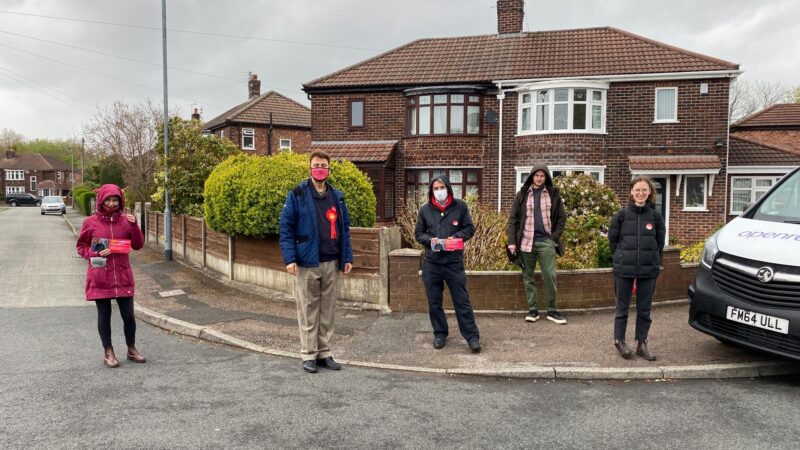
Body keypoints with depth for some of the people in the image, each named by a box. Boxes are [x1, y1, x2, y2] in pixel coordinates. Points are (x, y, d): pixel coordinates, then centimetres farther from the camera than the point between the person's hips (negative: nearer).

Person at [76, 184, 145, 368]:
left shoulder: (125, 220, 2)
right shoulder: (91, 222, -3)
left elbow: (138, 245, 3)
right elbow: (81, 246, 6)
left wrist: (134, 226, -11)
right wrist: (96, 253, -12)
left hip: (123, 275, 1)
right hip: (100, 277, -1)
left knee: (128, 315, 5)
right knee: (104, 315, 8)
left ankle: (132, 349, 23)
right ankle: (108, 352, 21)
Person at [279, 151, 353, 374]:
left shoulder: (337, 196, 11)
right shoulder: (297, 194, -4)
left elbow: (344, 228, 14)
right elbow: (286, 227, -7)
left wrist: (347, 257, 7)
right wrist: (289, 258, -15)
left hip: (331, 263, 4)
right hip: (307, 262, -4)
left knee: (328, 310, 10)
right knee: (308, 310, 3)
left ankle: (324, 353, 22)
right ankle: (308, 355, 14)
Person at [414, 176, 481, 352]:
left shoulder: (460, 206, 0)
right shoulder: (425, 210, 4)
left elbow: (470, 228, 5)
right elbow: (418, 233, 10)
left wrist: (456, 238, -13)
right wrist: (430, 240, -10)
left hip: (454, 262, -2)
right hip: (431, 263, 2)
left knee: (462, 301, 0)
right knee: (434, 302, 10)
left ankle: (472, 336, 7)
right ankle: (440, 334, 26)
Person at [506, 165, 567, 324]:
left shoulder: (553, 194, 5)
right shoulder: (522, 194, 4)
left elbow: (561, 217, 7)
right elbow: (512, 218, 3)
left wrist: (555, 237, -4)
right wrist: (512, 241, -5)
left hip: (546, 241, -1)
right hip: (526, 241, 1)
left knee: (550, 276, -4)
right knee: (528, 277, 6)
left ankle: (552, 310, 8)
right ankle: (532, 309, 15)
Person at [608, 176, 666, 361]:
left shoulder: (656, 216, 2)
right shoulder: (622, 215, -2)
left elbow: (660, 243, 9)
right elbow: (613, 240, 6)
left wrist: (651, 260, 9)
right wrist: (621, 259, 8)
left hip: (649, 270, 1)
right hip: (624, 269, -1)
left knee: (644, 309, 8)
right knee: (622, 307, 7)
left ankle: (642, 344, 19)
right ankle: (619, 341, 20)